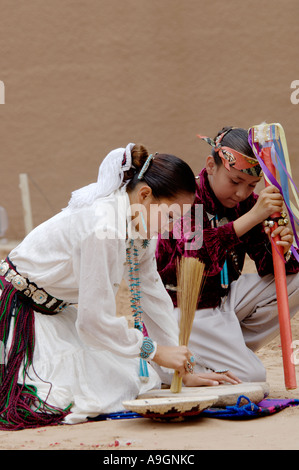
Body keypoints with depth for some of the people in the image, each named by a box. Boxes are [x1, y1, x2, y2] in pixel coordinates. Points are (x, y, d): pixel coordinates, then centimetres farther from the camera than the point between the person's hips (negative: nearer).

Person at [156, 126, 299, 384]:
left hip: (226, 297, 7)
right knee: (251, 377, -17)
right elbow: (195, 253, -39)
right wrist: (252, 217, -43)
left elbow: (267, 265, -3)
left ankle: (231, 348, 1)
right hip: (186, 309, -7)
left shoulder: (247, 203, 0)